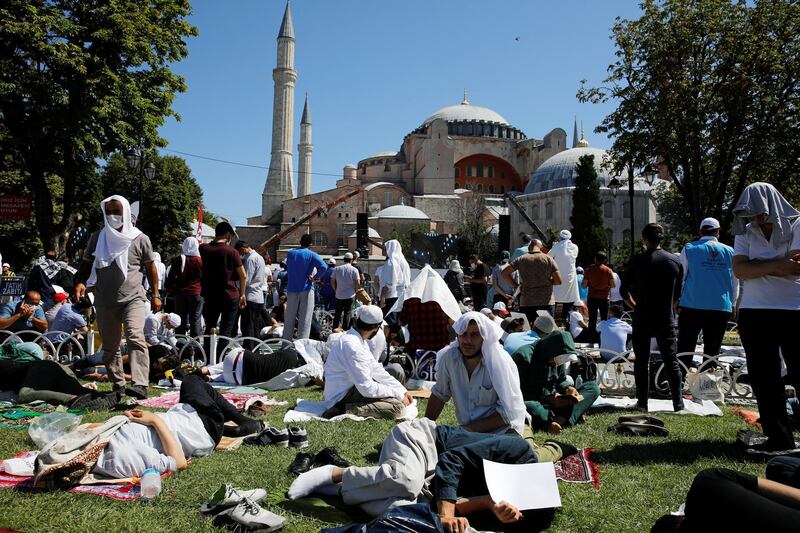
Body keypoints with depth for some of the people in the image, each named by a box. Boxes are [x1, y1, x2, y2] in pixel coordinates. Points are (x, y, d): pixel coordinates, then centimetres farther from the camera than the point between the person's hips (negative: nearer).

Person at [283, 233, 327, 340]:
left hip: (292, 289, 4)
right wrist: (314, 277, -9)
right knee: (305, 319, -1)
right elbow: (323, 266, -19)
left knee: (289, 318, 12)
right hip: (306, 290, -4)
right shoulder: (311, 255, -6)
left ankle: (286, 342, 17)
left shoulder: (290, 253, 7)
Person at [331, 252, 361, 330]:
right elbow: (358, 284, -10)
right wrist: (355, 291, 7)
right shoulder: (354, 270, -7)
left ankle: (334, 330, 18)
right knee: (348, 313, 3)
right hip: (350, 295, -3)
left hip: (339, 295, 3)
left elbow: (332, 282, 5)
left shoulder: (336, 269, 2)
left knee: (338, 313, 14)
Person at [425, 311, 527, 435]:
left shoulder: (502, 363, -18)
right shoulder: (448, 357, -8)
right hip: (465, 429, 4)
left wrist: (472, 429, -18)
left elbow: (508, 412, -17)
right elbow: (439, 394, 7)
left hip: (502, 430, -4)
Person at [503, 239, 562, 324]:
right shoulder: (548, 259, -1)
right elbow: (559, 281, -3)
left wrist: (515, 285, 8)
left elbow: (505, 273, 3)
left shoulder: (521, 259, 3)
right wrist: (548, 282, 14)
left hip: (526, 302, 1)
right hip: (546, 302, -1)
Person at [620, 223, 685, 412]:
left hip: (642, 319, -2)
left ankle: (642, 402, 9)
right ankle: (678, 403, 6)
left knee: (641, 361, 7)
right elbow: (678, 294, 7)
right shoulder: (675, 261, 2)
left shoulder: (637, 261, -7)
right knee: (671, 361, 7)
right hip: (666, 320, 2)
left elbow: (624, 291, -4)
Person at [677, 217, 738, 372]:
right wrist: (732, 305, 22)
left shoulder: (689, 249, 1)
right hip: (722, 308, 2)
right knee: (712, 351, 8)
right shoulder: (730, 252, 7)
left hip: (692, 307, -2)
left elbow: (680, 278, 2)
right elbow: (735, 283, 11)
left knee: (685, 351, 3)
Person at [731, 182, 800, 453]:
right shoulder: (746, 233, 8)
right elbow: (740, 270, -5)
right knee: (764, 379, 7)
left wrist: (757, 265, -9)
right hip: (755, 315, 4)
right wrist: (777, 264, -15)